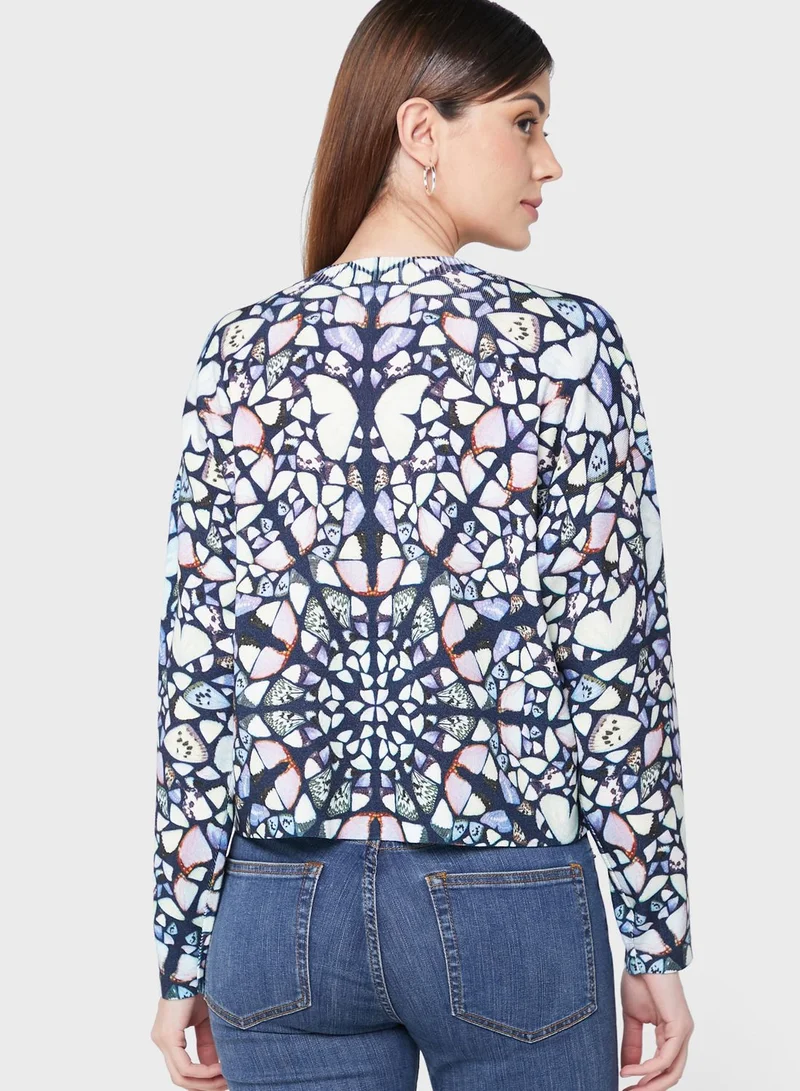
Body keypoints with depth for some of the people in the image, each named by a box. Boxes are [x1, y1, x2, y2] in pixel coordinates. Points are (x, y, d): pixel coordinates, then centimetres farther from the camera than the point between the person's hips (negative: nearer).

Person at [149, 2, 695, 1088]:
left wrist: (183, 951, 6)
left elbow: (199, 674, -1)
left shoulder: (242, 352, -2)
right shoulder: (568, 346, -10)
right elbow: (617, 666, -9)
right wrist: (658, 941, 1)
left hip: (282, 908, 3)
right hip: (510, 903, -2)